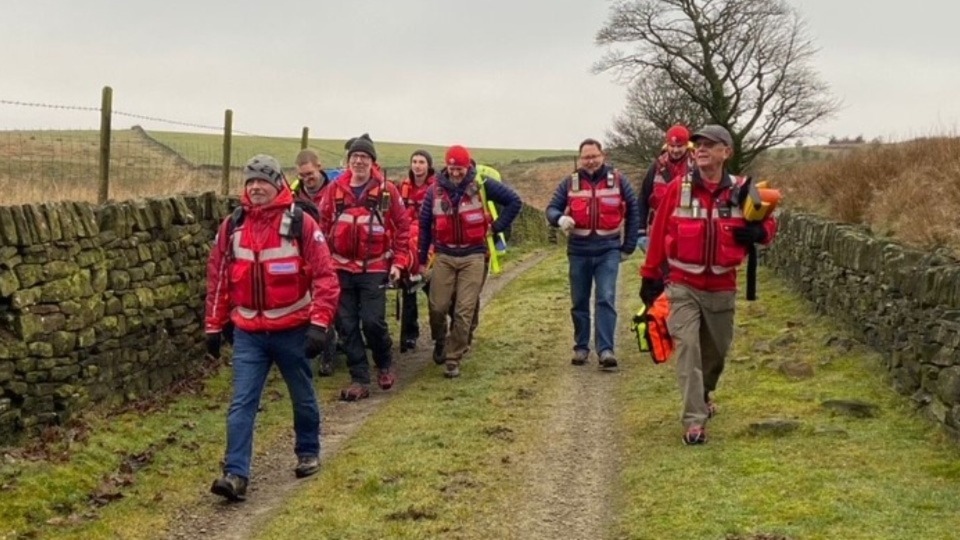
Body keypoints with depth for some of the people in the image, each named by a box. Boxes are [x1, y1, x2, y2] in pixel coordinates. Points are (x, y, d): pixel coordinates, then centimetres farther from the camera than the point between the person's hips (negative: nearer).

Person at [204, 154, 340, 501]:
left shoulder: (300, 224, -9)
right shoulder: (232, 226, 2)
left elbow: (325, 276, -11)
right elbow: (218, 278, 9)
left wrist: (319, 324, -18)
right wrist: (214, 326, 9)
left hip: (292, 330, -2)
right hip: (248, 333, 2)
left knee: (303, 397, 15)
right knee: (241, 404, -5)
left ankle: (309, 453, 37)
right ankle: (235, 474, -5)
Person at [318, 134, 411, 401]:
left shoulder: (386, 190, -2)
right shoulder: (335, 190, 2)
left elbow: (402, 226, 2)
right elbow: (324, 226, 7)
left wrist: (398, 262, -1)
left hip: (375, 268, -2)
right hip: (342, 268, 3)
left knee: (372, 321, -8)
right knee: (348, 326, 3)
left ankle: (385, 364, 20)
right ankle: (359, 379, 13)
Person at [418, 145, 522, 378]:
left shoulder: (481, 185, -4)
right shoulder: (435, 190, 1)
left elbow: (514, 201, 3)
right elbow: (424, 225, 8)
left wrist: (496, 227, -1)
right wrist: (421, 260, 8)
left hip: (472, 257, -1)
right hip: (444, 256, 2)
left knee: (464, 311, -4)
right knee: (437, 307, 0)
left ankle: (453, 359, 6)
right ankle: (440, 341, 31)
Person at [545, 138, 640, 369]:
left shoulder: (618, 180, 2)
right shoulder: (570, 183, 3)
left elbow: (633, 212, 8)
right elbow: (551, 208, 1)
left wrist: (628, 246, 5)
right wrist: (560, 219, -23)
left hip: (608, 250, -2)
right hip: (579, 251, 2)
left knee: (606, 299, -10)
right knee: (579, 302, 10)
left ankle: (605, 350, -12)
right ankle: (581, 348, 20)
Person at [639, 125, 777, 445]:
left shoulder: (741, 191, -3)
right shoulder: (677, 189, -7)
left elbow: (767, 223, 10)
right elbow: (659, 234, -1)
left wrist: (759, 232, -14)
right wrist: (650, 276, 2)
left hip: (722, 288, 2)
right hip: (683, 286, -2)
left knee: (717, 348, 16)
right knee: (687, 346, -14)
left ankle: (703, 395, 44)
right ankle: (694, 420, -13)